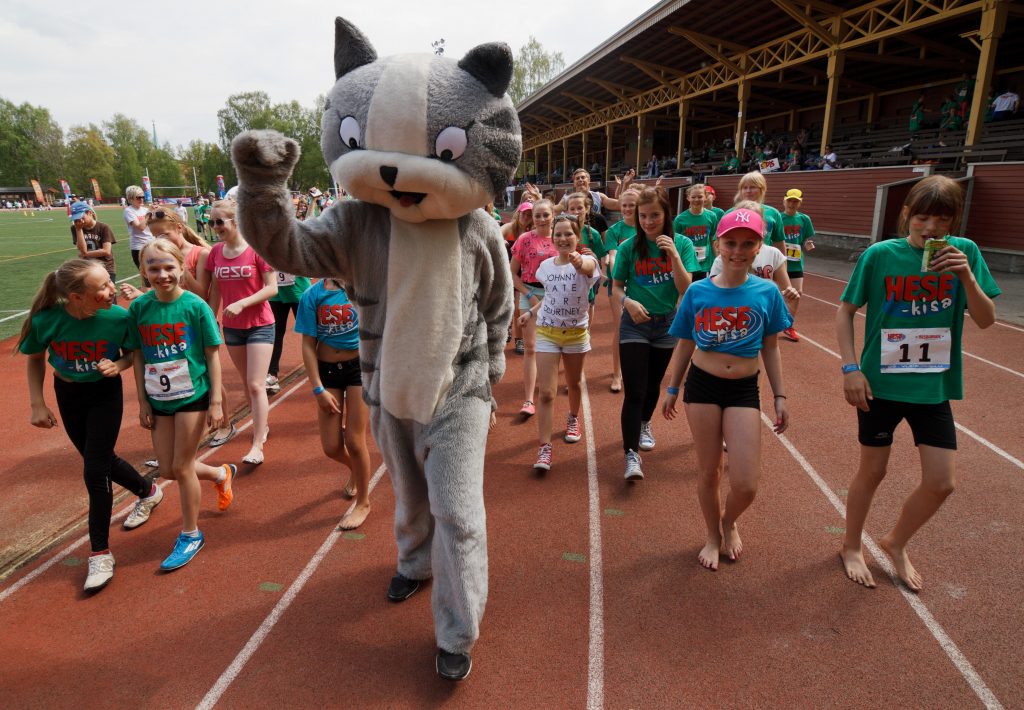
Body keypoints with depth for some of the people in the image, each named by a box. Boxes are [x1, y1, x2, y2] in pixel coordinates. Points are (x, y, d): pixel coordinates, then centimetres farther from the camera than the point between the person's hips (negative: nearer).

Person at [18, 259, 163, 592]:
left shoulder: (118, 317, -26)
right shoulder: (46, 320, -24)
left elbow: (133, 353, -6)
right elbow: (35, 359, -4)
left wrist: (118, 365, -27)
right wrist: (38, 404, -5)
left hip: (105, 393, -2)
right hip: (67, 394, 3)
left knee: (95, 471, -5)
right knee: (101, 460, 16)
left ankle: (100, 554, 8)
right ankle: (149, 492, 46)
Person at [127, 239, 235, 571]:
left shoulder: (195, 306, -13)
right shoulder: (138, 307, -4)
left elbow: (212, 355, -8)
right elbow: (138, 357, 3)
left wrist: (215, 401, -9)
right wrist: (143, 402, 3)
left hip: (193, 396, -4)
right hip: (159, 400, 5)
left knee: (182, 468, 3)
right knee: (168, 470, 11)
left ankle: (191, 535, 24)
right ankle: (221, 474, 42)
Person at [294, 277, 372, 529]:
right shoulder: (313, 295, -5)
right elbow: (308, 345, -3)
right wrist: (318, 389, -6)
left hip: (360, 366, -2)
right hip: (327, 370, 2)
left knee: (355, 441, 1)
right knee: (331, 447, 5)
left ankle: (363, 502, 24)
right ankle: (357, 470, 42)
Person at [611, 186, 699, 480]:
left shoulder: (682, 244, -5)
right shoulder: (629, 247, -7)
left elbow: (685, 290, -12)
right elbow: (617, 287, -1)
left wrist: (673, 254, -23)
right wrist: (628, 301, -22)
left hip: (666, 323, 2)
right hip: (635, 324, -2)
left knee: (653, 384, 19)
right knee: (634, 391, -10)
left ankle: (644, 425, 47)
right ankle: (632, 454, -6)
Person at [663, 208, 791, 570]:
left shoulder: (767, 293, -4)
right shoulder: (698, 292, -5)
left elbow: (770, 349, 4)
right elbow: (685, 345, 5)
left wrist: (780, 397, 4)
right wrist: (672, 389, 9)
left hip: (744, 390, 0)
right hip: (702, 386, 0)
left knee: (745, 484, -3)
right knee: (709, 472, 10)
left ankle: (729, 522, 32)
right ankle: (713, 536, 36)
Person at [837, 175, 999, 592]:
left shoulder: (964, 252, -3)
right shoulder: (880, 255, -10)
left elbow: (986, 320, -5)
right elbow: (845, 312, -5)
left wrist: (967, 276, -21)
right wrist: (851, 368, -13)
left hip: (934, 386, 3)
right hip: (881, 384, -3)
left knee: (942, 482, 5)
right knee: (873, 471, 10)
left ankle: (896, 544, 32)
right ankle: (852, 547, 33)